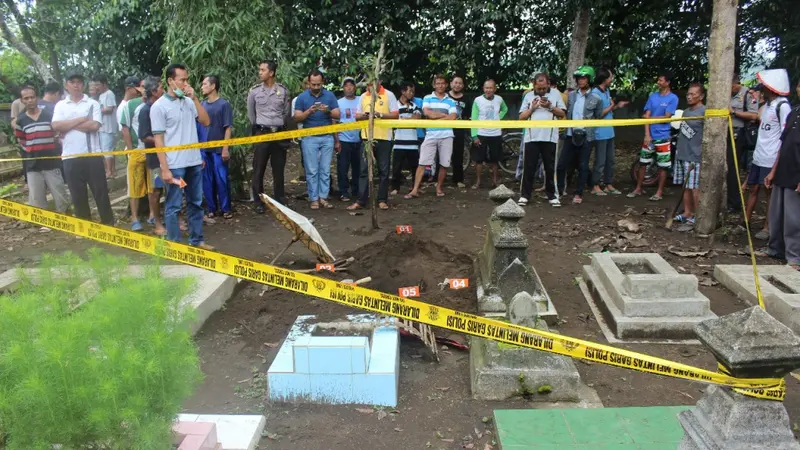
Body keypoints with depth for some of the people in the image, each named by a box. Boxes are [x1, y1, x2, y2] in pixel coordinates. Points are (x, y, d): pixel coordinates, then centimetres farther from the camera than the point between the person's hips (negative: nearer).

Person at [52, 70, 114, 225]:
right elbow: (56, 126, -6)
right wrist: (81, 120, -9)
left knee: (100, 191, 3)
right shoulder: (60, 105, 9)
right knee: (77, 194, 9)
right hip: (70, 157, 2)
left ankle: (108, 223, 14)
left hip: (92, 155, -2)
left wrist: (68, 125, -7)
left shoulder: (93, 103, 3)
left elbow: (94, 125, -13)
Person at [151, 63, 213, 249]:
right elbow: (158, 139, -9)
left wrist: (195, 98, -4)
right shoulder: (159, 106, -7)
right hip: (175, 165, -6)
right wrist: (164, 169, -13)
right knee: (173, 206, 3)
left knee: (196, 203, 13)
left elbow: (206, 122, 2)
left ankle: (196, 240, 24)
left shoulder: (189, 102, 8)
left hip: (194, 162, 6)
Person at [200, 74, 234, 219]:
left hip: (219, 149, -4)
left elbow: (228, 128, -6)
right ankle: (212, 209, 18)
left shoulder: (224, 104, -4)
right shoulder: (202, 105, 8)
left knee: (221, 180, 0)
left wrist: (225, 148, -11)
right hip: (204, 149, 4)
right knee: (207, 181, 8)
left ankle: (226, 209, 10)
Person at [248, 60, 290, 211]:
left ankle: (280, 198, 19)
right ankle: (258, 201, 8)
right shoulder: (254, 91, 0)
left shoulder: (283, 90, 2)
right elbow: (250, 114, 12)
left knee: (278, 169, 8)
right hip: (261, 133, -1)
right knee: (258, 169, 0)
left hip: (279, 133, 1)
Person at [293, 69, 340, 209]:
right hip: (309, 138, -1)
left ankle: (323, 197, 10)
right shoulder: (302, 97, 0)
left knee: (325, 170, 4)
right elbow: (297, 117, -4)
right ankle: (314, 199, 6)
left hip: (327, 137, 1)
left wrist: (328, 111, -21)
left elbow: (337, 115, -1)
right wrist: (309, 111, -21)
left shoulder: (330, 95, 2)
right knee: (312, 171, 1)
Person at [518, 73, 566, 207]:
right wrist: (532, 108, -9)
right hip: (532, 138, 0)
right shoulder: (528, 96, 8)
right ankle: (525, 195, 7)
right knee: (529, 168, 2)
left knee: (550, 168, 6)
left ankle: (551, 195, 13)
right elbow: (521, 117, 5)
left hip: (550, 138, 0)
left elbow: (562, 114, 5)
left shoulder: (555, 94, 7)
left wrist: (550, 107, -10)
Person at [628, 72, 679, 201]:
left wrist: (651, 118, -3)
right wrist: (647, 135, -8)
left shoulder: (673, 98, -5)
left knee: (663, 166, 3)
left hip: (662, 137, -4)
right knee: (643, 163, 9)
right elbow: (646, 116, 1)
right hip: (650, 136, 4)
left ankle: (659, 192, 13)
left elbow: (667, 117, -11)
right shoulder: (653, 96, 7)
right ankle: (638, 189, 19)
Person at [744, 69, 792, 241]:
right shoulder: (767, 105, 13)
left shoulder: (783, 106, -13)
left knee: (770, 192, 0)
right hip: (758, 157, 8)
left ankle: (767, 228, 7)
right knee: (752, 188, 12)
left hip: (772, 159, -8)